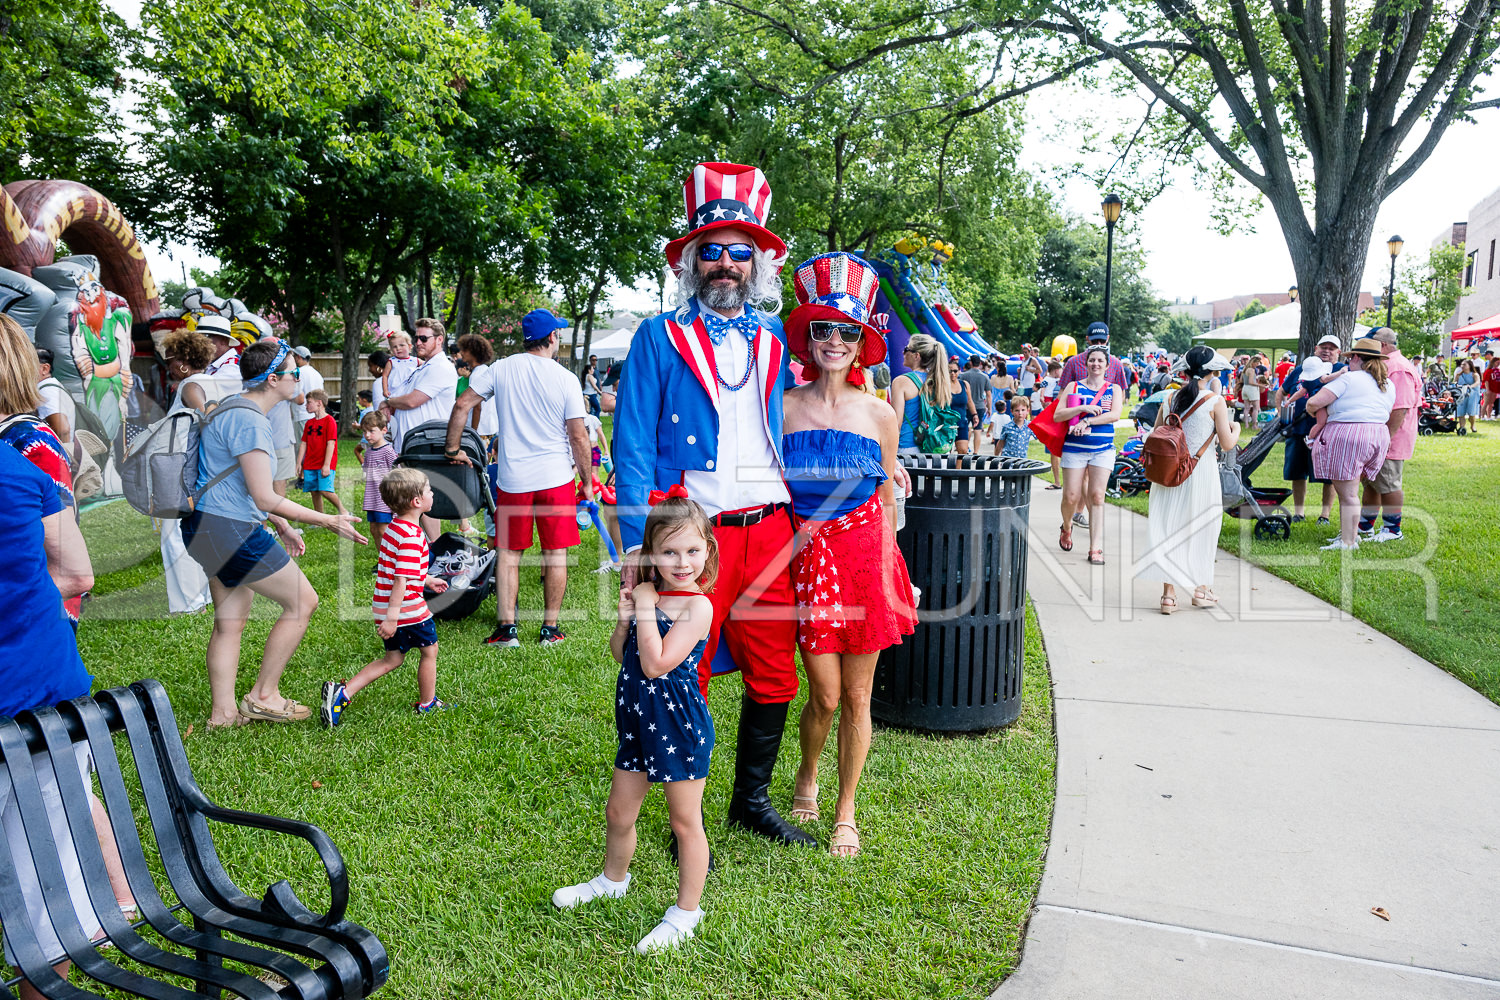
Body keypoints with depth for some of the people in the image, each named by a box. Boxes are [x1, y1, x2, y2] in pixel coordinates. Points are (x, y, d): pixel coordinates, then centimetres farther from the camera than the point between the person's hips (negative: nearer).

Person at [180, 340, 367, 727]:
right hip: (232, 531, -11)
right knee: (303, 601, 0)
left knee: (230, 622, 15)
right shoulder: (250, 421, -18)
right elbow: (265, 497, -20)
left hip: (208, 529, 11)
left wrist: (281, 526, 22)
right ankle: (263, 696, 9)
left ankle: (224, 712, 22)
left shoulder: (235, 411, 16)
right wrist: (329, 521, -15)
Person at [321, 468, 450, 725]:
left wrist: (427, 580, 32)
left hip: (390, 609, 9)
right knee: (429, 650, 13)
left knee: (393, 658, 18)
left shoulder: (393, 526, 9)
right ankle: (427, 704, 29)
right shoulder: (412, 536, -23)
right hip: (408, 608, -9)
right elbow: (401, 580, -26)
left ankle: (342, 692, 8)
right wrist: (392, 618, -27)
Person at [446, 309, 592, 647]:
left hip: (512, 479, 2)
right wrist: (587, 480, 4)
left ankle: (506, 627, 10)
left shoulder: (501, 369, 0)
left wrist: (452, 448, 12)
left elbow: (461, 405, -1)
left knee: (508, 553, 11)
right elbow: (578, 436, -6)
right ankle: (550, 628, 13)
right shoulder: (566, 379, -6)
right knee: (555, 553, 8)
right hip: (556, 478, -1)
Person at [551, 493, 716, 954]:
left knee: (685, 821, 9)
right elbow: (620, 655, 9)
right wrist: (625, 617, -10)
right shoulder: (649, 595, 3)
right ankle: (613, 879, 49)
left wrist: (645, 607, -20)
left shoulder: (697, 605, -19)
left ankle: (686, 911, 26)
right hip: (639, 723, 7)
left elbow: (656, 664, -26)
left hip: (679, 726, -7)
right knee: (619, 813, 22)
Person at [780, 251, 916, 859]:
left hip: (866, 554, 1)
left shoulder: (880, 415, 2)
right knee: (824, 694, 2)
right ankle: (807, 775, 34)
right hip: (807, 558, -1)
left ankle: (845, 813, 26)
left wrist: (890, 568, 11)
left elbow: (886, 498, 10)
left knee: (857, 696, 7)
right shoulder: (784, 408, -1)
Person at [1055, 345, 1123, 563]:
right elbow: (1058, 415, -2)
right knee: (1071, 497, -4)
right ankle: (1067, 528, 29)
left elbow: (1115, 414, -7)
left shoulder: (1114, 388, 10)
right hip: (1075, 448, 0)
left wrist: (1086, 421, -16)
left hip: (1103, 449, 0)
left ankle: (1096, 548, -4)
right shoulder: (1073, 386, 8)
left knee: (1097, 496, -7)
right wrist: (1082, 408, -15)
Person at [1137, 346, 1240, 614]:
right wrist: (1236, 429, 14)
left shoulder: (1171, 399, 2)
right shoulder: (1215, 401, -9)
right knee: (1202, 530, 12)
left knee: (1168, 529, 6)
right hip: (1201, 471, -3)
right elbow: (1227, 444, -6)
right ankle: (1202, 589, 23)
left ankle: (1169, 593, 4)